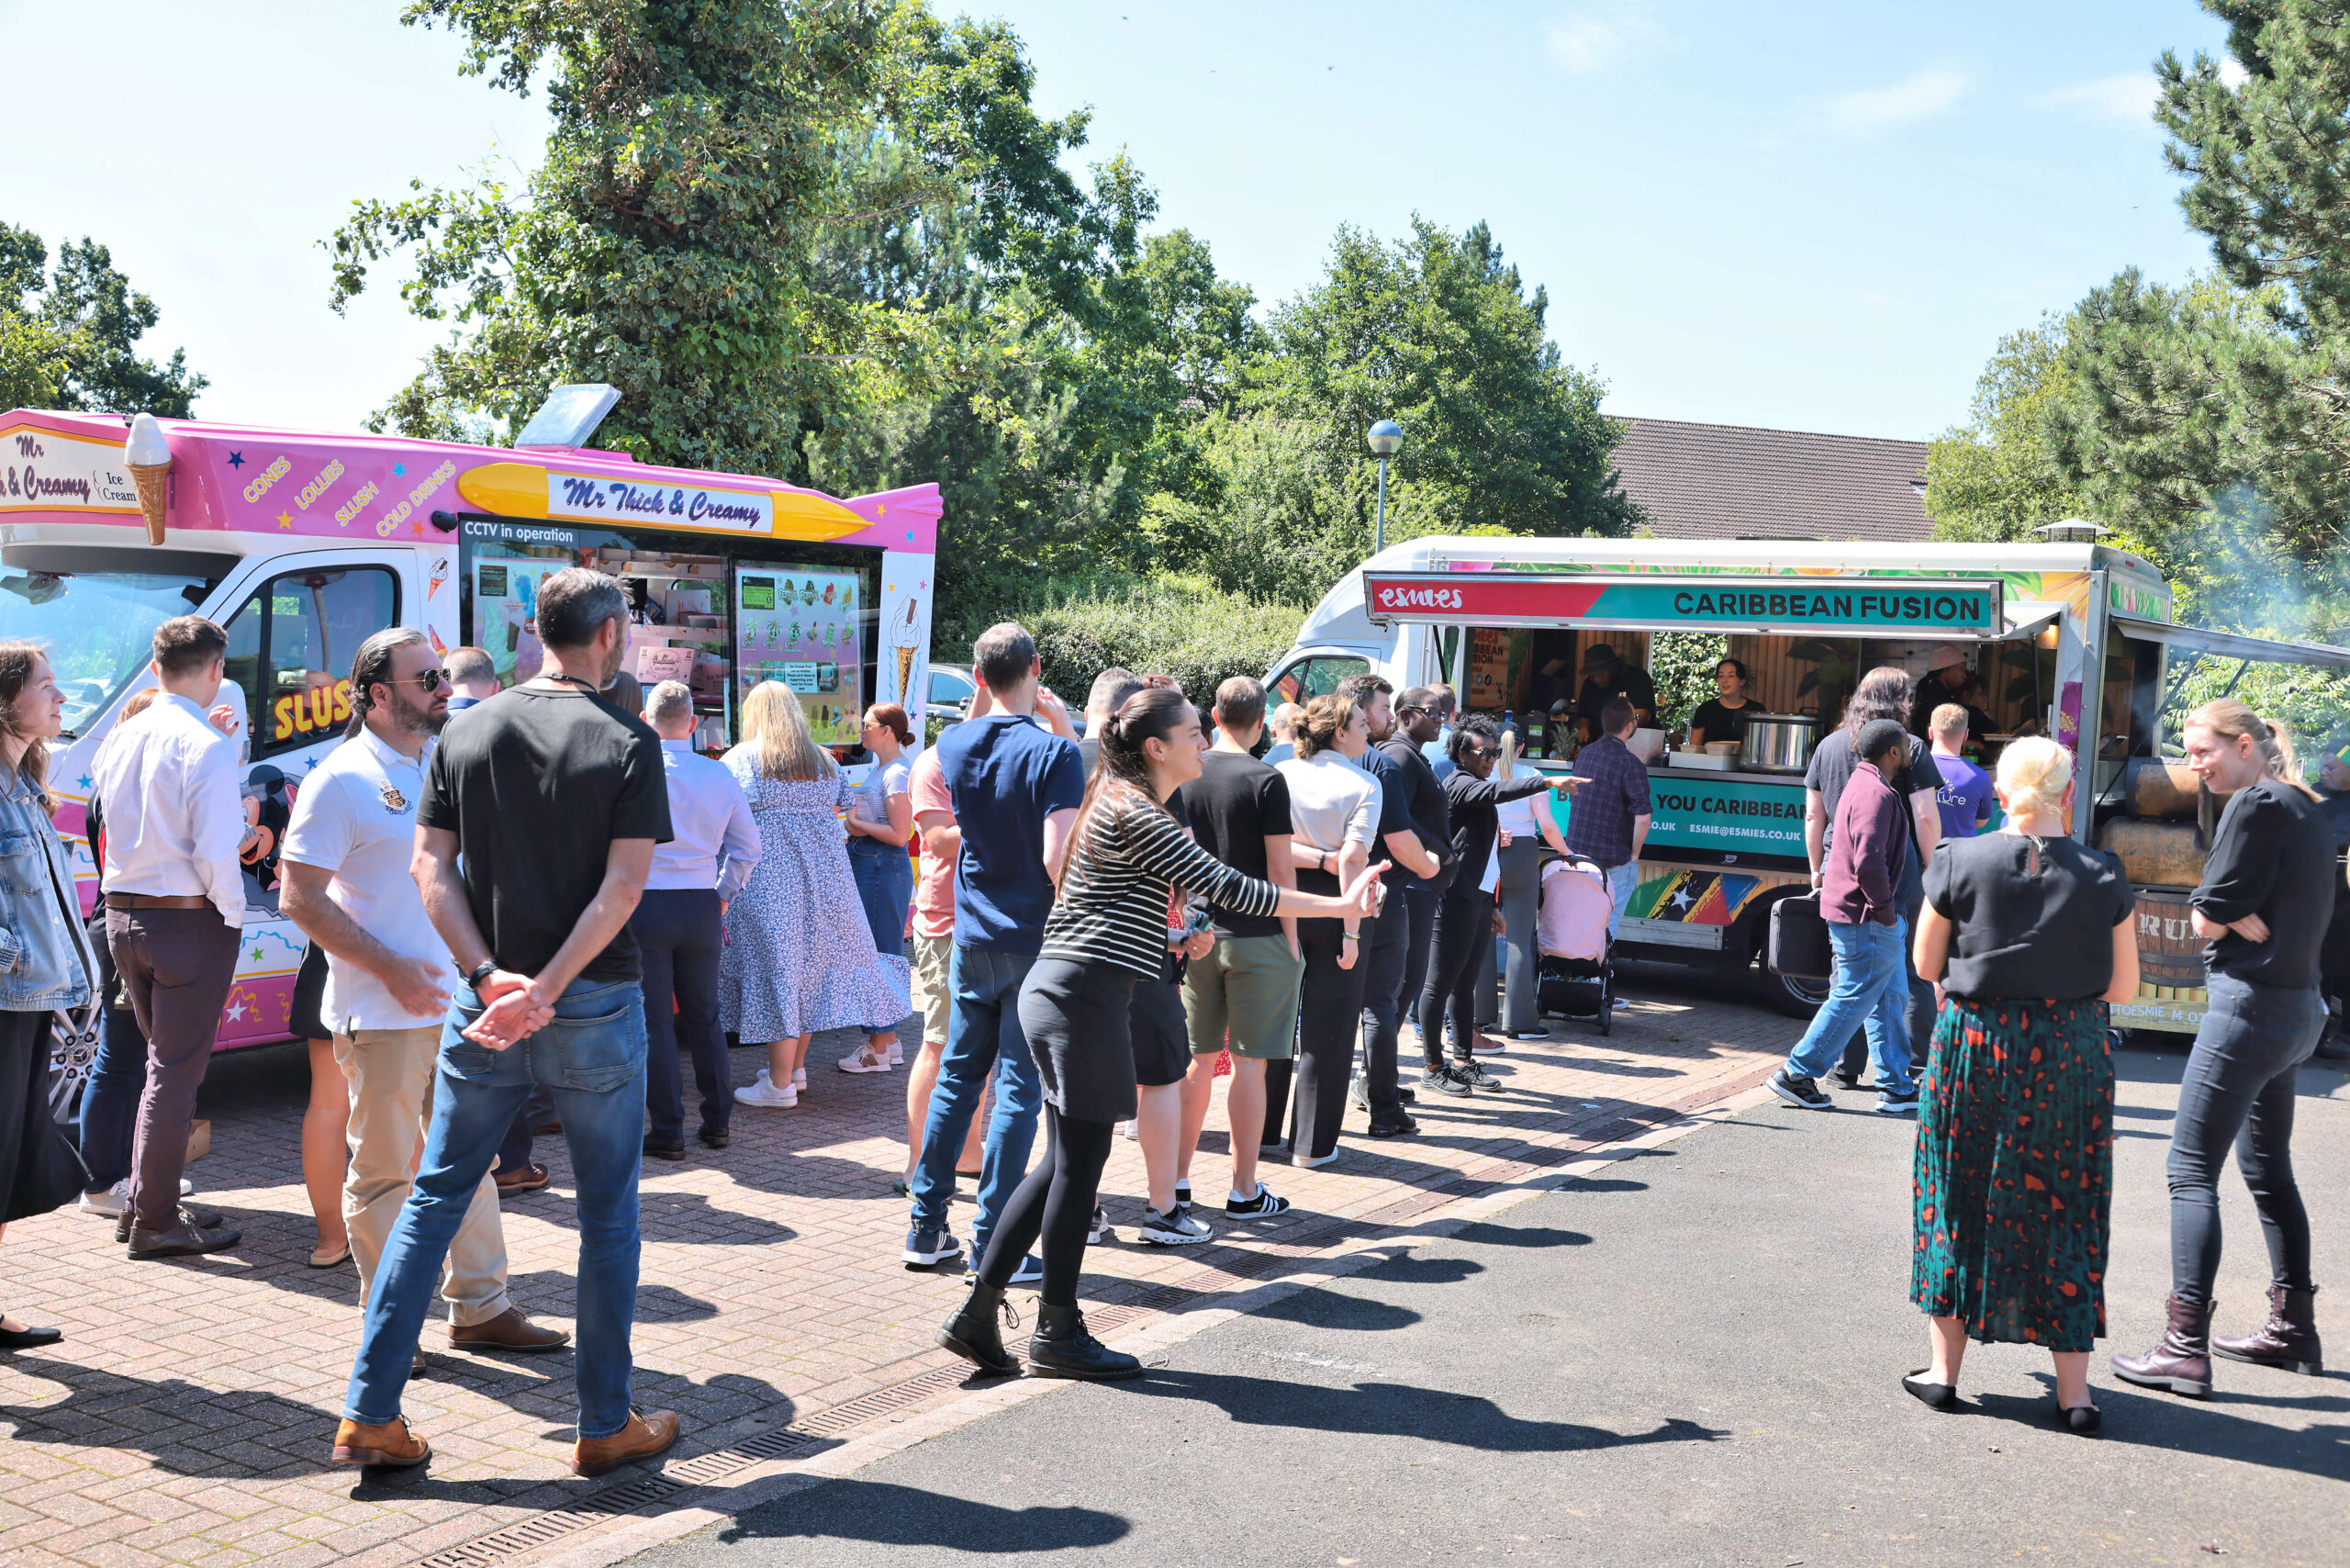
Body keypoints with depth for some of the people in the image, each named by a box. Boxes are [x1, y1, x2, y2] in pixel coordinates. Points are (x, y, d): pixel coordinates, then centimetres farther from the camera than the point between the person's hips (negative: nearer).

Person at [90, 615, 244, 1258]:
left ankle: (148, 1203, 27)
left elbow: (110, 822, 13)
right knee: (176, 1072, 2)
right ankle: (155, 1221, 9)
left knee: (165, 1062, 20)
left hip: (123, 915, 7)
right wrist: (233, 911, -6)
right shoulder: (207, 747, -16)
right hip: (189, 921, -7)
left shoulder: (117, 740, 5)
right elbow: (215, 852, -21)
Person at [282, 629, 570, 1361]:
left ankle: (481, 1308, 23)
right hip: (381, 1017, -7)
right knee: (383, 1174, 3)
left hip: (455, 1004, 7)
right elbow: (301, 899, -14)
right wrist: (391, 969, -18)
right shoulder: (341, 780, -10)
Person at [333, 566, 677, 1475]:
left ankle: (370, 1414, 13)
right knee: (607, 1212, 8)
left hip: (484, 1001, 4)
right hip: (596, 1007, -3)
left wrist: (489, 975, -8)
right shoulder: (627, 743, -7)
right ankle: (605, 1426, 16)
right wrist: (546, 990, -17)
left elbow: (431, 868, -1)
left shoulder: (466, 734, 5)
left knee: (435, 1196, 13)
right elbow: (623, 886, -16)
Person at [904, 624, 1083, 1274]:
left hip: (971, 939, 5)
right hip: (1036, 941, -5)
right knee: (1019, 1088, 0)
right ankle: (991, 1243, 3)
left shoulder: (954, 745, 4)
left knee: (957, 1075, 15)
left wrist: (1055, 727, 19)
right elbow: (1059, 859, -21)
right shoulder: (1054, 752, -14)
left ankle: (926, 1227, 20)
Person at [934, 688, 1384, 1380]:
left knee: (1068, 1161, 13)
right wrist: (1339, 906, -17)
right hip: (1084, 992, -10)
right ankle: (1057, 1331, 12)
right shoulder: (1135, 815, -13)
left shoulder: (1115, 802, 18)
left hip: (1056, 987, 10)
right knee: (1079, 1162, 0)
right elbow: (1225, 886, -19)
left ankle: (978, 1312, 16)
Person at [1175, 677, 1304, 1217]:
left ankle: (1177, 1180, 17)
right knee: (1248, 1063, 0)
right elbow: (1280, 870, -11)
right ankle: (1244, 1190, 6)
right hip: (1256, 937, -5)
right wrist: (1291, 940, -3)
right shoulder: (1266, 780, -10)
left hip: (1197, 935, 5)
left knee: (1198, 1058, 13)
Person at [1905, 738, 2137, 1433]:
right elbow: (2123, 987, 0)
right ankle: (2074, 1387, 12)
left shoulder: (1959, 863, -7)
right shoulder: (2103, 877, -5)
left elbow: (1927, 965, -1)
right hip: (2070, 1054, 1)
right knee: (2062, 1211, 10)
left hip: (1972, 1043, 0)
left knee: (1958, 1199, 13)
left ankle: (1945, 1366, 19)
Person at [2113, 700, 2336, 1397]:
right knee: (2268, 1169, 20)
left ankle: (2187, 1347, -10)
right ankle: (2293, 1327, 29)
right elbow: (2283, 912, 11)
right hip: (2298, 1007, 10)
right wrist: (2249, 920, -5)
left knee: (2191, 1172, -8)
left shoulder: (2255, 804, -13)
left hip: (2250, 1005, -10)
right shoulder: (2305, 809, 14)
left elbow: (2209, 918, -15)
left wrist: (2232, 918, 1)